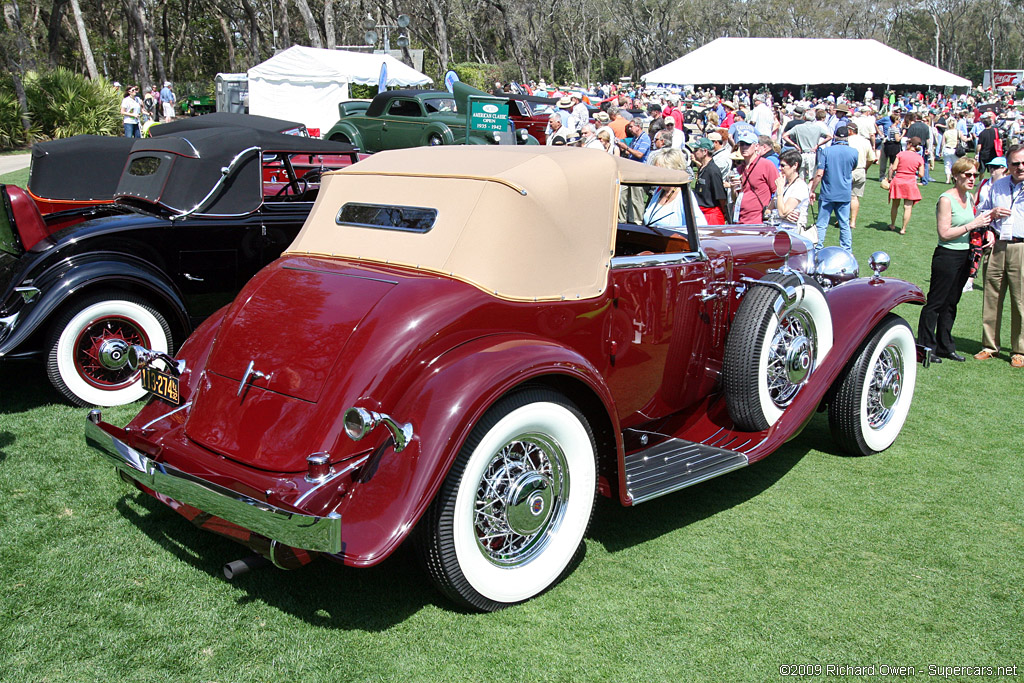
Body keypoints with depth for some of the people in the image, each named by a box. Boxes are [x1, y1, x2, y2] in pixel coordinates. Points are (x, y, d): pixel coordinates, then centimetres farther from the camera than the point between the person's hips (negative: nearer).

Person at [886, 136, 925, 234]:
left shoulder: (901, 154, -3)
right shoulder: (919, 158, -1)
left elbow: (893, 168, -6)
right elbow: (921, 174, -2)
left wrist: (890, 178, 6)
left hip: (897, 181, 1)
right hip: (910, 182, -1)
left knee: (895, 205, 16)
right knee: (908, 207, 3)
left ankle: (892, 225, 28)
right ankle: (903, 229, 2)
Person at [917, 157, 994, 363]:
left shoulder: (970, 197, 10)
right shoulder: (946, 199, -13)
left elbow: (978, 221, 25)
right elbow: (944, 233, -19)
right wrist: (973, 225, -20)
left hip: (965, 256, 8)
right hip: (947, 256, -8)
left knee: (951, 303, 13)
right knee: (935, 303, -2)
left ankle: (944, 346, 21)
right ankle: (925, 347, 4)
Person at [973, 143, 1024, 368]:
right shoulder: (997, 186, 15)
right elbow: (980, 212, 24)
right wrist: (992, 213, 3)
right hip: (997, 247, 4)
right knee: (991, 298, 6)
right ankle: (989, 345, 17)